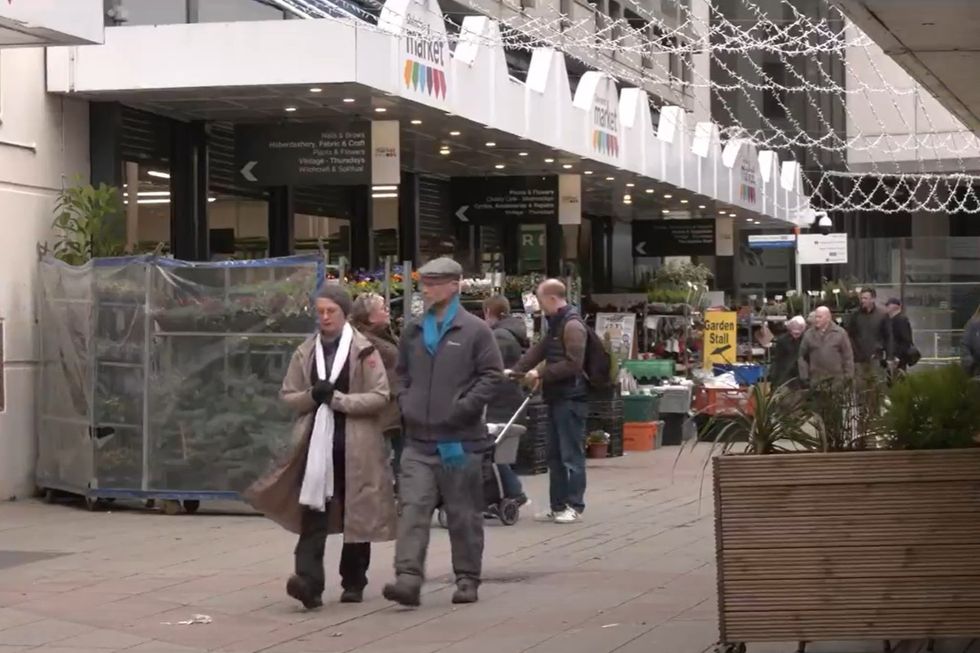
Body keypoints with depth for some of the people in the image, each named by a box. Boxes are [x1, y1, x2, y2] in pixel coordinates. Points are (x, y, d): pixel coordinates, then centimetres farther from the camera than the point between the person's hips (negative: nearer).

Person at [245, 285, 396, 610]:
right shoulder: (306, 352, 9)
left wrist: (337, 397, -15)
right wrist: (312, 396, -8)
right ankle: (309, 581, -19)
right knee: (313, 512, -11)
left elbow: (380, 397, -7)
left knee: (356, 515, 8)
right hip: (316, 441, 2)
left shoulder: (363, 350, -2)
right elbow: (287, 395, 13)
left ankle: (353, 583, 22)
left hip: (354, 445, -2)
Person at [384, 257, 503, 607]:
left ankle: (467, 579, 17)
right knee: (413, 507, -9)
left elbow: (491, 375, -6)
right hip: (418, 438, 4)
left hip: (460, 440, -3)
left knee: (464, 513, 6)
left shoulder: (475, 330, -3)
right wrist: (405, 405, 9)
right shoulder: (413, 331, 13)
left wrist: (464, 408, -15)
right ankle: (408, 578, -14)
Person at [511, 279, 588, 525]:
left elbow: (573, 364, -19)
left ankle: (574, 506, -1)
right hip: (557, 397, 10)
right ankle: (558, 505, 15)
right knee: (555, 454, 11)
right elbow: (539, 350, 17)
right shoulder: (556, 324, 18)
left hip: (571, 398, -10)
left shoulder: (572, 325, -12)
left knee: (571, 454, -5)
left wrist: (541, 373, -16)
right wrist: (516, 370, 5)